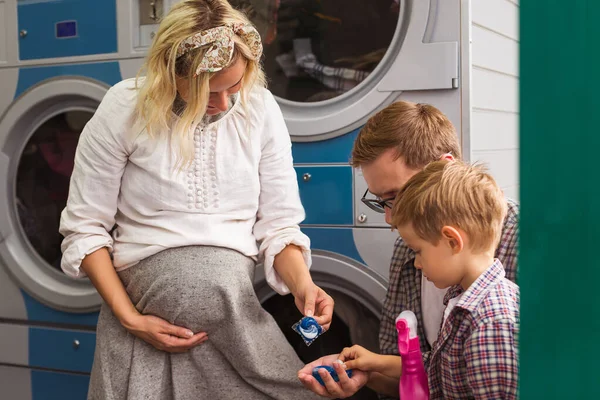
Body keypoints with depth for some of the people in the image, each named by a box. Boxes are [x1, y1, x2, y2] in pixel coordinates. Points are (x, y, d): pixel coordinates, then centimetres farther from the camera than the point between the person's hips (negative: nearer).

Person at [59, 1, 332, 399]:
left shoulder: (261, 108, 0)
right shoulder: (124, 109, -7)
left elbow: (278, 225, 5)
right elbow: (86, 228, -1)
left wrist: (302, 284, -14)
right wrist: (129, 318, -10)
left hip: (234, 291, 2)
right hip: (145, 282, -2)